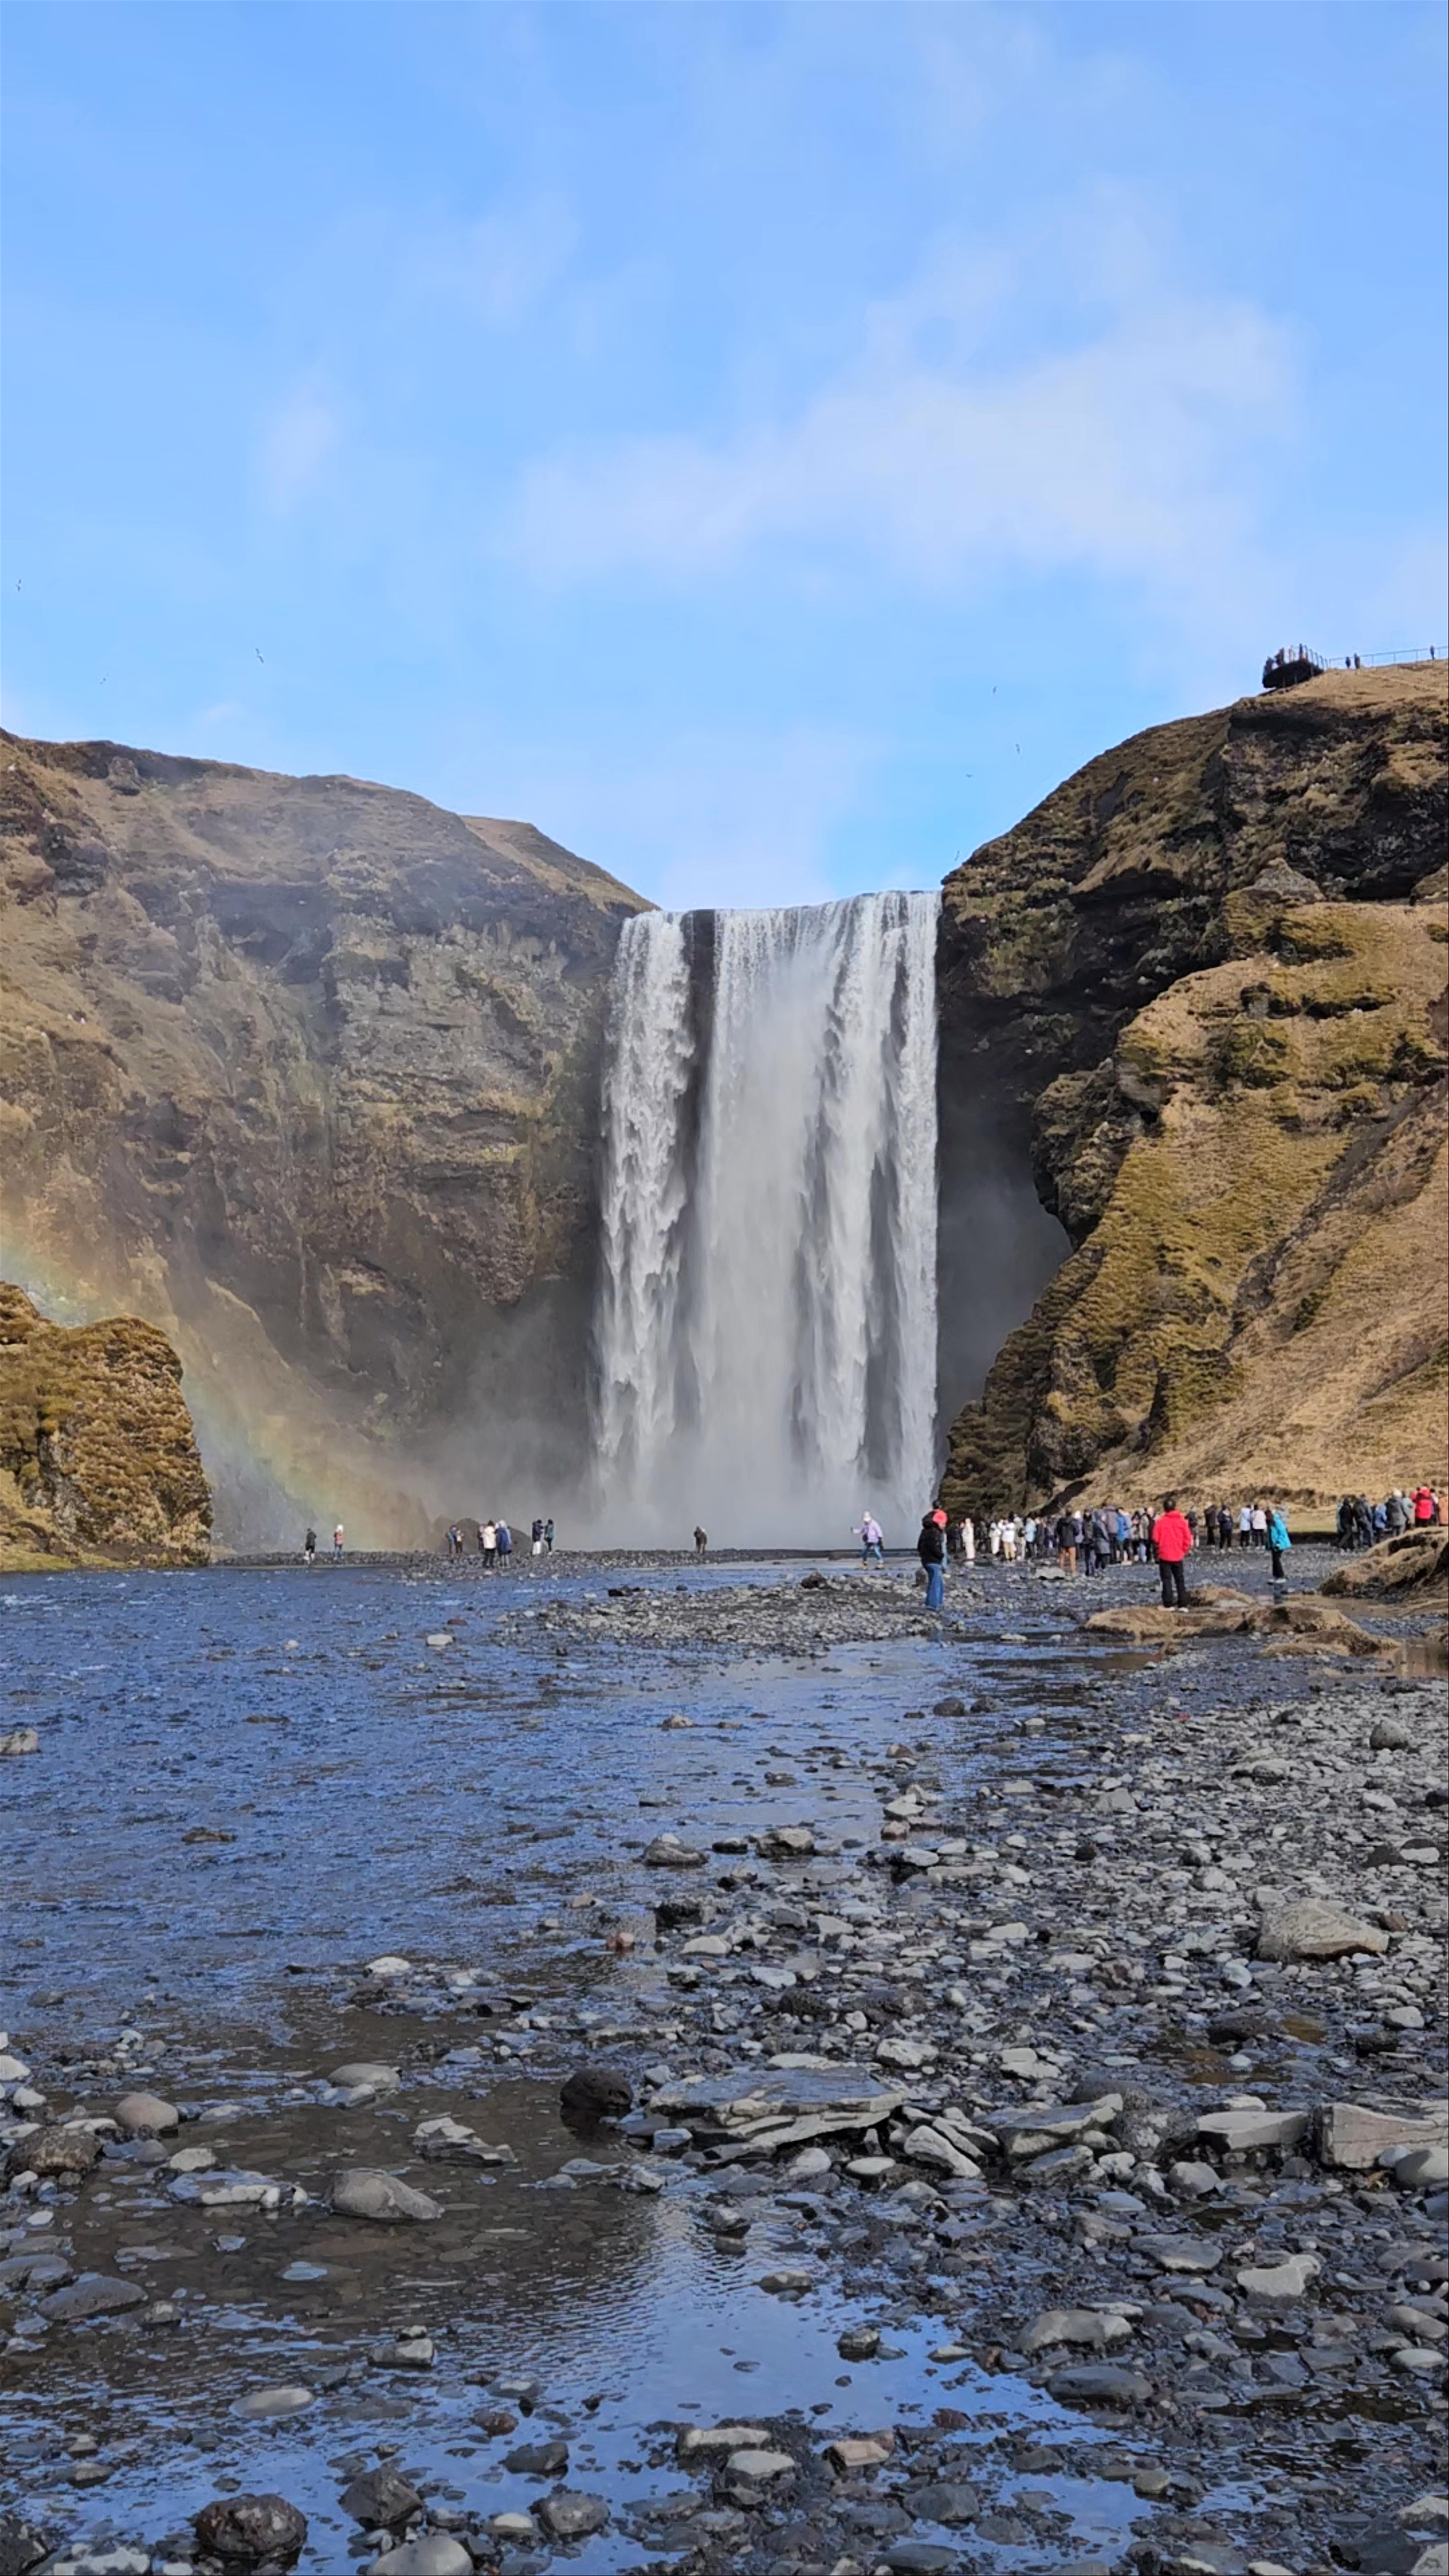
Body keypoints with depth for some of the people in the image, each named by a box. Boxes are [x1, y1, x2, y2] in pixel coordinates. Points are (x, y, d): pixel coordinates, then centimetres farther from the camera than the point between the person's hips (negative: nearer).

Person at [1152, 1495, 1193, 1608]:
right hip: (1178, 1556, 2)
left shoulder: (1161, 1521, -10)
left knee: (1167, 1580, 3)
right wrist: (1184, 1551, 12)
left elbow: (1156, 1539, -7)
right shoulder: (1182, 1521, -3)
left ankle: (1168, 1604, 1)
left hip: (1165, 1556, -2)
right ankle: (1183, 1604, 8)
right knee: (1180, 1580, 10)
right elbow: (1188, 1538, -1)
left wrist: (1159, 1548, 12)